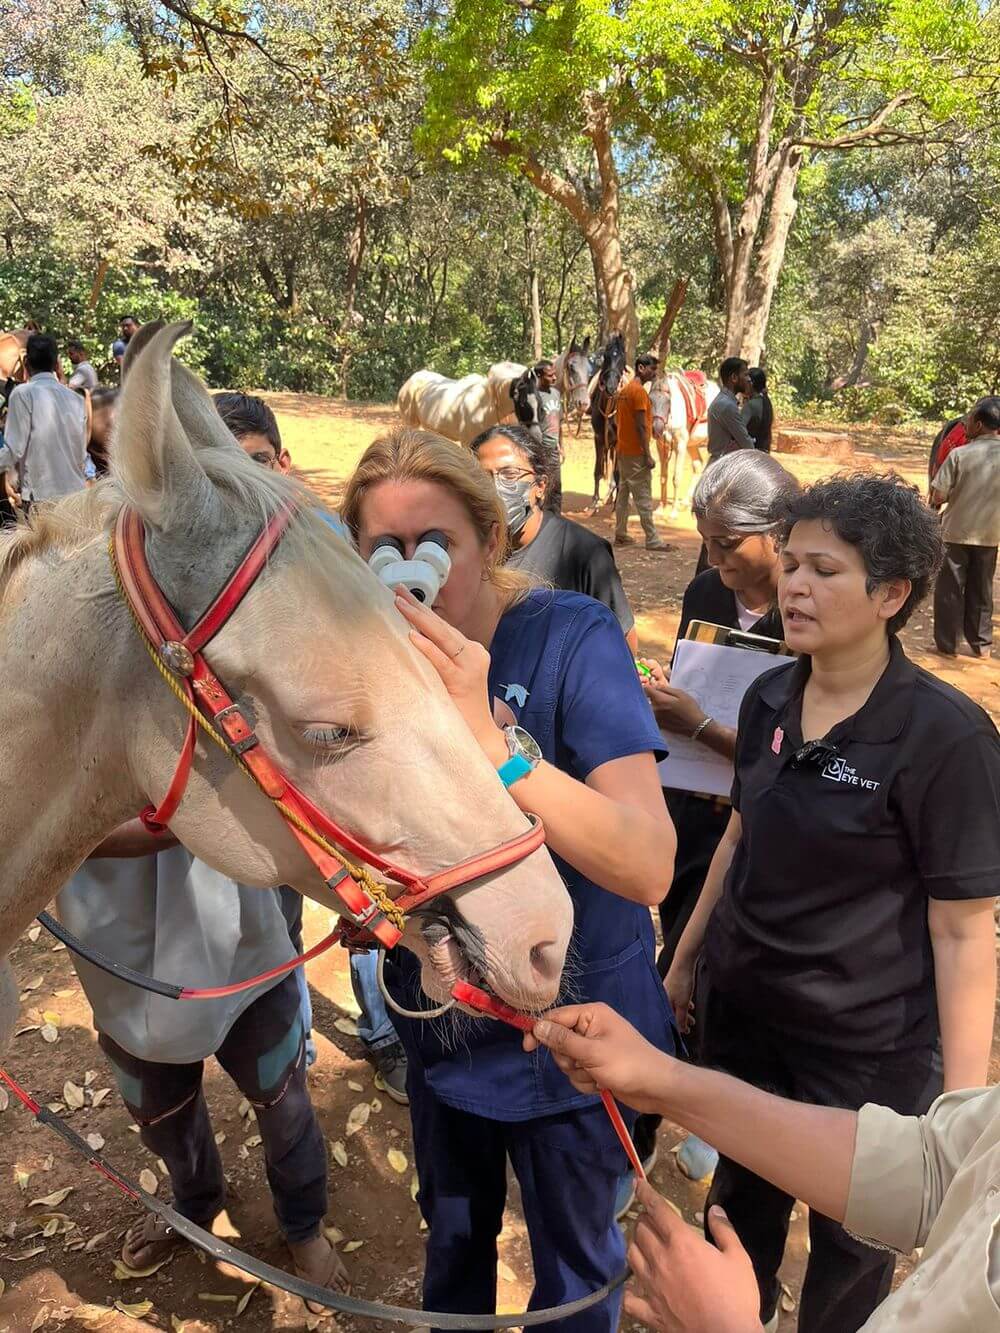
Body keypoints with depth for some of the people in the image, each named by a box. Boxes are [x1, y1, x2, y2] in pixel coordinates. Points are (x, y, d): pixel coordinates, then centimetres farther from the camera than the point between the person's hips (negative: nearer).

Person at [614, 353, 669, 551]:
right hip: (637, 453, -9)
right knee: (644, 497, -6)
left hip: (623, 451, 9)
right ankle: (652, 540, -4)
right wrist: (648, 455, -18)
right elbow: (641, 426, -19)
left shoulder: (625, 390, 13)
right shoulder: (639, 391, -15)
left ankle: (620, 535, 17)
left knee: (623, 493, 12)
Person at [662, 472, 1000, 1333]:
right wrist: (687, 955, 15)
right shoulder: (768, 698, -3)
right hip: (740, 1007, 6)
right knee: (741, 1198, 26)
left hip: (871, 1046, -5)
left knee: (852, 1237, 19)